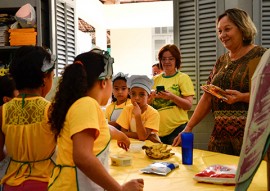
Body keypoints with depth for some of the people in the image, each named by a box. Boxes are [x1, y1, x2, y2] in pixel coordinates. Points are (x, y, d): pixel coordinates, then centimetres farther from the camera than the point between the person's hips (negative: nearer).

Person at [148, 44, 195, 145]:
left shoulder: (183, 78, -1)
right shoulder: (155, 79, 12)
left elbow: (188, 105, -8)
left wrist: (171, 96, -22)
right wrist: (151, 97, -9)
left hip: (177, 129, -4)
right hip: (157, 129, 4)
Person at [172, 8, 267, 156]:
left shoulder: (260, 56, -4)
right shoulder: (221, 61, 14)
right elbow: (207, 99, 14)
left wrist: (242, 97, -25)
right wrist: (188, 128, 9)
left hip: (250, 135, -5)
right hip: (221, 135, 5)